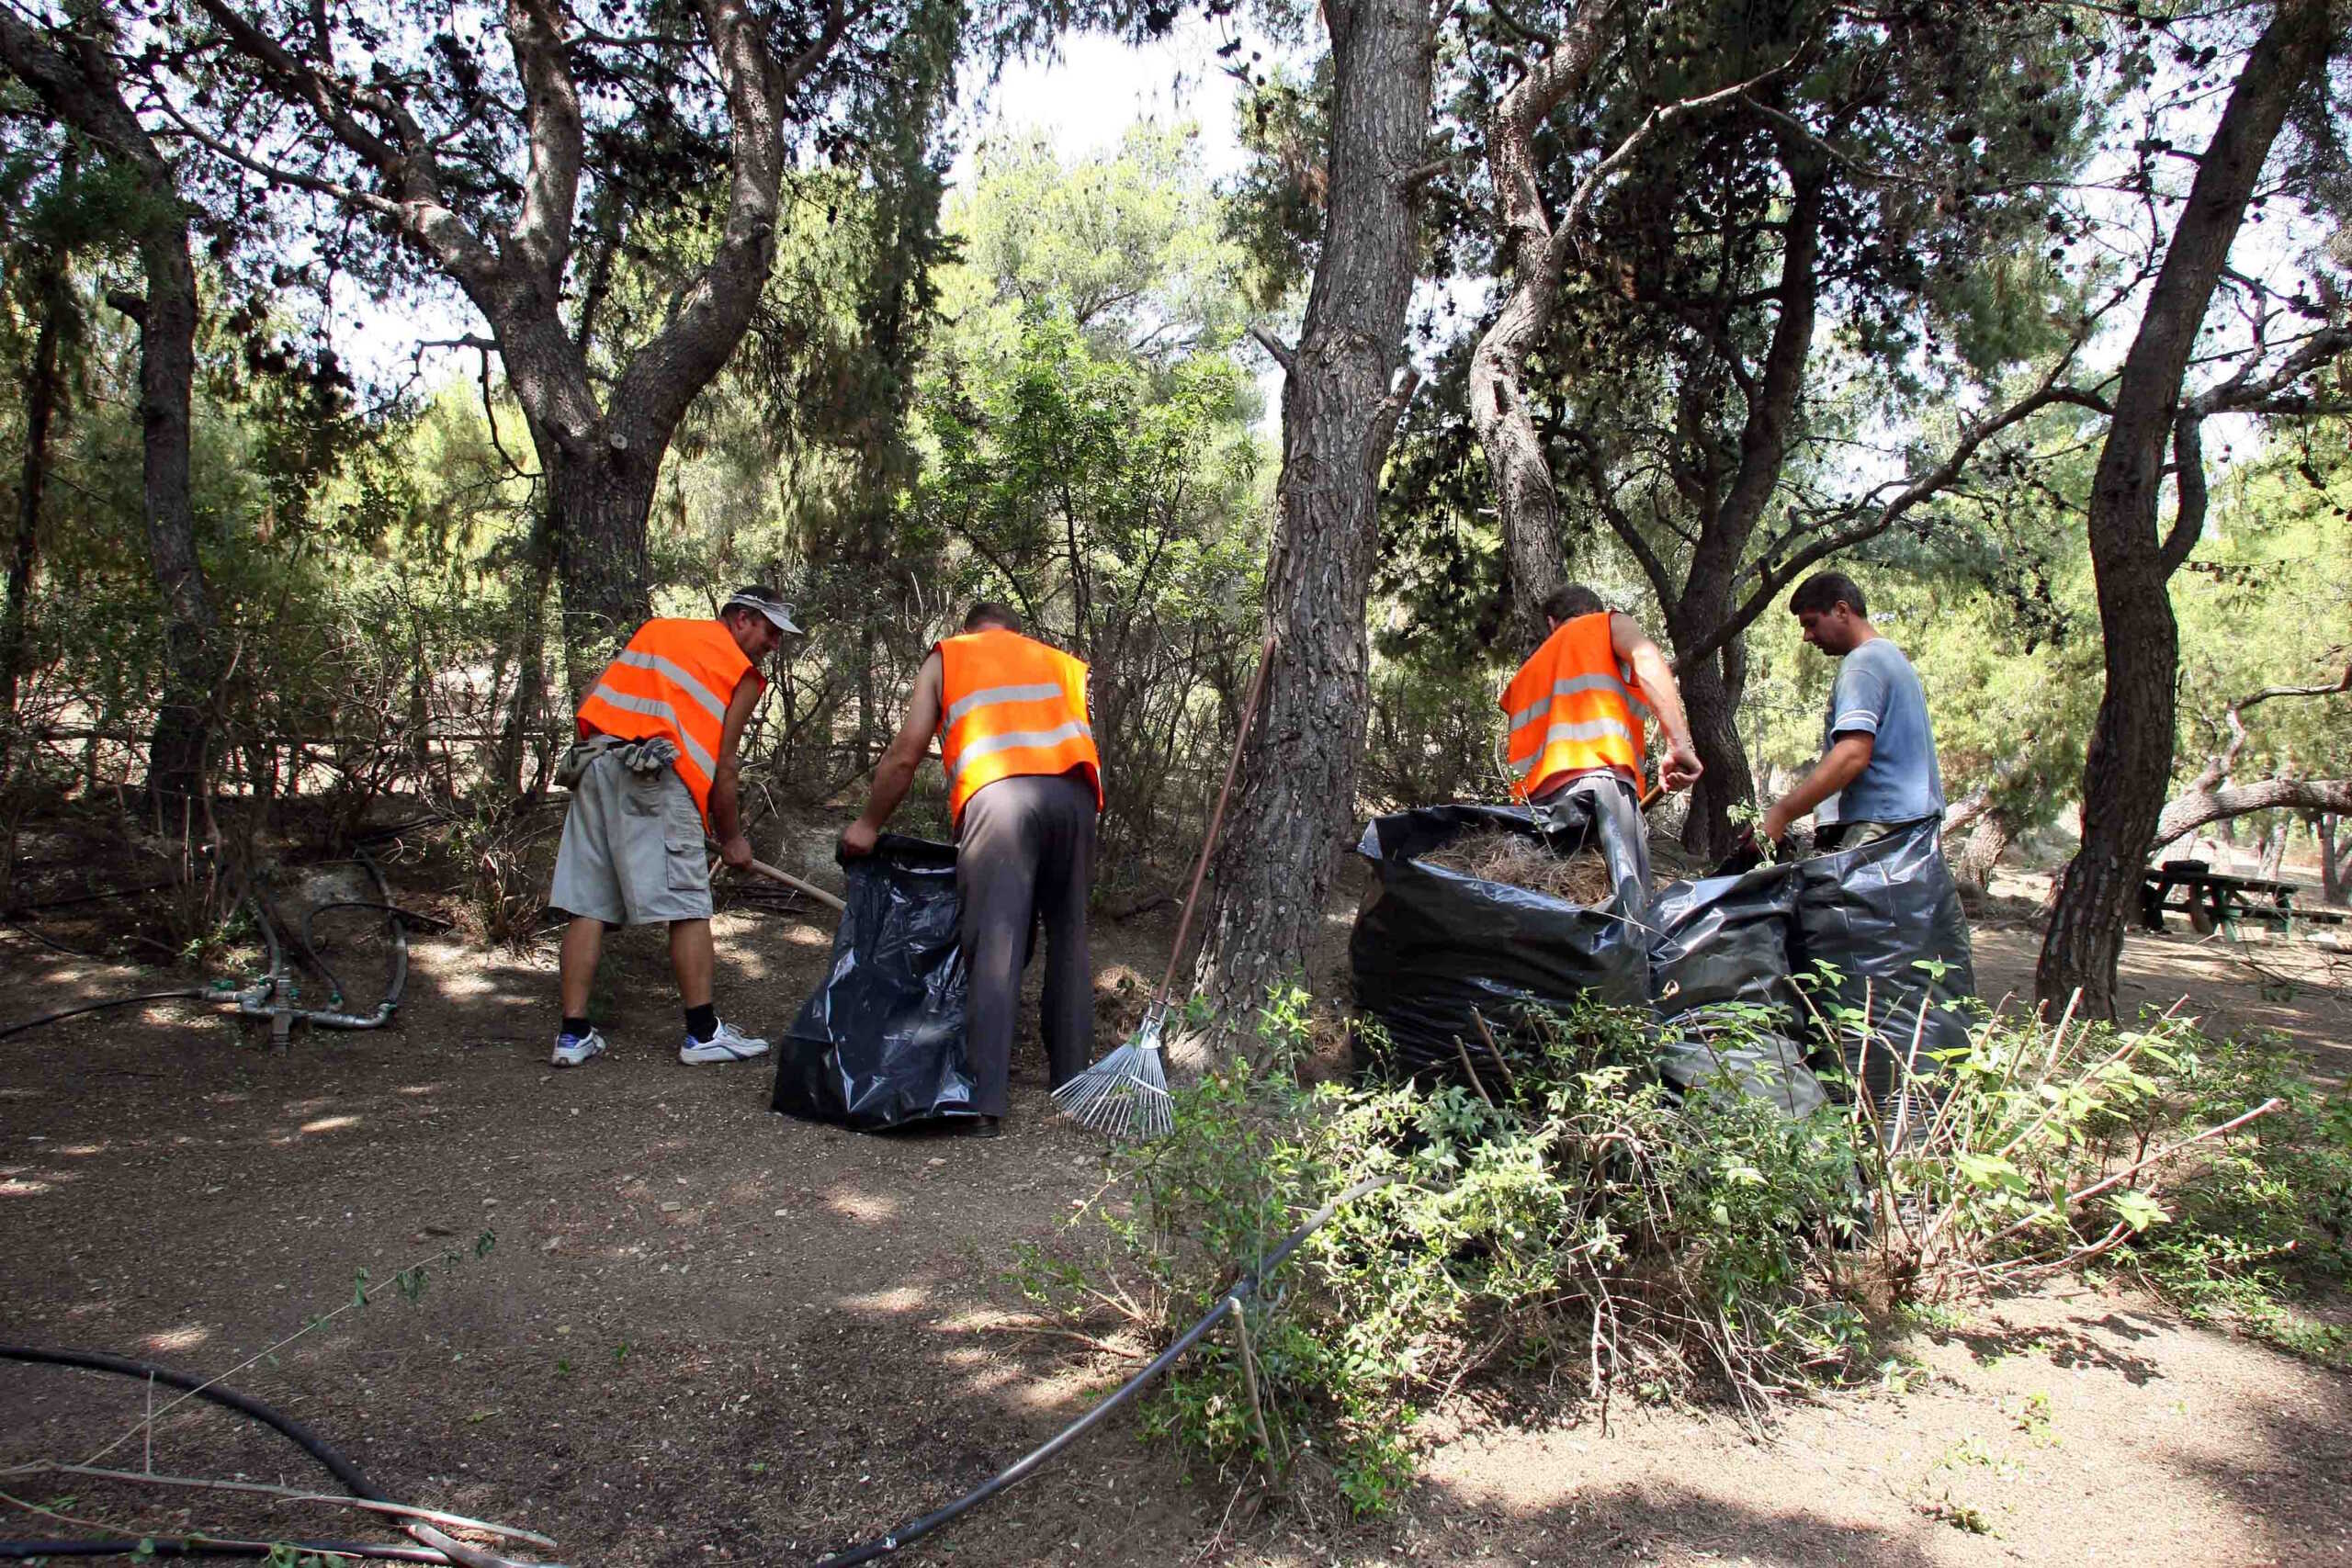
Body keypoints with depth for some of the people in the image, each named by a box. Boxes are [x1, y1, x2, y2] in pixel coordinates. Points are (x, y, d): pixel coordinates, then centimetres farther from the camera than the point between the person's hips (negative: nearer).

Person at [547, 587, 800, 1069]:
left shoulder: (656, 629, 25)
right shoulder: (743, 673, 8)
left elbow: (591, 697, 17)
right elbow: (723, 765, 5)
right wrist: (730, 838, 15)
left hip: (591, 761, 6)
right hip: (654, 776, -6)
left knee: (588, 905, 7)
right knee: (688, 906, 0)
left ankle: (573, 1034, 9)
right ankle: (703, 1033, 4)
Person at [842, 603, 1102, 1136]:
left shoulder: (946, 657, 24)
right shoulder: (1062, 663, 33)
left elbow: (905, 754, 16)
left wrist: (869, 824, 25)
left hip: (999, 792, -3)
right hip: (1074, 792, 3)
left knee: (995, 948, -6)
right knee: (1068, 939, 13)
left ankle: (986, 1102, -12)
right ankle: (1072, 1082, 19)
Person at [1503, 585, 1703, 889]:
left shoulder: (1523, 678, 35)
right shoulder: (1609, 624, 21)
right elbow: (1646, 658, -2)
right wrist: (1678, 743, -12)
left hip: (1534, 806, 5)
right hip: (1597, 778, -5)